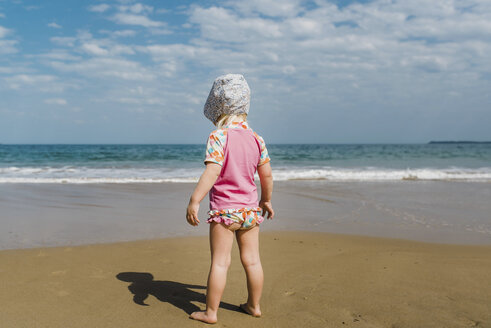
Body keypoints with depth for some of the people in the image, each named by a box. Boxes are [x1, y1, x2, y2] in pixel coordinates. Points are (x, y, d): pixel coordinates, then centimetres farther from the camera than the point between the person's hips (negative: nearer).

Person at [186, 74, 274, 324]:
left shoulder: (218, 137, -13)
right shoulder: (256, 138, 4)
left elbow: (211, 172, -24)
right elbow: (267, 175, 8)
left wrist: (194, 201, -25)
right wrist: (266, 200, 21)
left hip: (224, 210, -5)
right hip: (250, 209, 5)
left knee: (220, 262, 2)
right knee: (252, 260, 13)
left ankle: (211, 312, 13)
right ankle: (254, 306, 27)